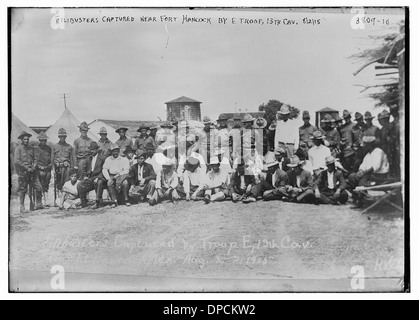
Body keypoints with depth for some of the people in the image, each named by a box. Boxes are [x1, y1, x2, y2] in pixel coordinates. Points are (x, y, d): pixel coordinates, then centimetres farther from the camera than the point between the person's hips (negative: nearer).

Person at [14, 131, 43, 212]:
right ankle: (22, 207, 8)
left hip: (32, 171, 5)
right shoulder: (18, 149, -3)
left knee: (38, 187, -1)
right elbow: (17, 161, -10)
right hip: (22, 172, -5)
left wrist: (34, 166, -3)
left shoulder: (31, 148, 13)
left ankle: (38, 204, 11)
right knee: (22, 190, 0)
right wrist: (26, 168, -13)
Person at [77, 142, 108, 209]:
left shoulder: (103, 157, -1)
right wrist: (84, 176, 5)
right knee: (79, 185, -13)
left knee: (99, 183, -38)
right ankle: (84, 203, -2)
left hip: (99, 178, -6)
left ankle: (98, 203, -33)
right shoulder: (89, 158, 19)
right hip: (89, 178, 6)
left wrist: (98, 177, -19)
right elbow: (82, 168, 23)